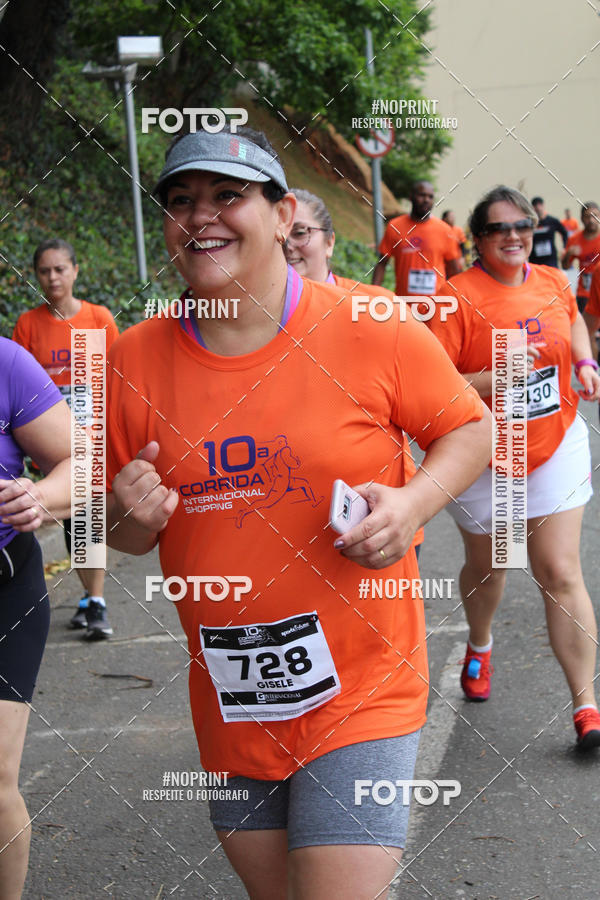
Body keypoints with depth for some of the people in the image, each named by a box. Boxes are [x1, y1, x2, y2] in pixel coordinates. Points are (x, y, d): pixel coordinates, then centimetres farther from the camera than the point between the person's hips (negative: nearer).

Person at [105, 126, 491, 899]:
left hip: (358, 690, -3)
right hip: (229, 708, 4)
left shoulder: (374, 334, -9)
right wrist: (133, 517, -14)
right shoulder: (135, 358, -1)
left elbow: (470, 429, 4)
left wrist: (413, 504, -15)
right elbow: (125, 536, 10)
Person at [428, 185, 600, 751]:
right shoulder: (457, 296, -17)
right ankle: (479, 646, 51)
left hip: (555, 446, 2)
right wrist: (496, 377, -29)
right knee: (486, 566, 19)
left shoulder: (552, 282, 0)